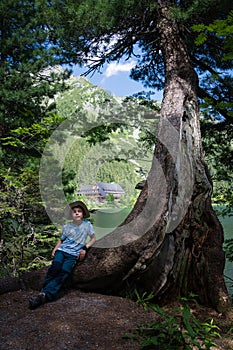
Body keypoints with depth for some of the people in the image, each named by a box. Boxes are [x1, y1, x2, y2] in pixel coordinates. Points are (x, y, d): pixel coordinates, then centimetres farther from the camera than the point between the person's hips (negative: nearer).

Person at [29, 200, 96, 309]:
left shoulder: (87, 224, 7)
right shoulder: (66, 227, 13)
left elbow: (93, 238, 13)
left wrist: (85, 248, 0)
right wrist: (54, 249, 6)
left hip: (73, 254, -2)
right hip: (61, 250, 2)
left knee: (64, 272, -26)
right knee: (55, 267, -28)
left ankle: (45, 294, -38)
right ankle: (44, 291, -27)